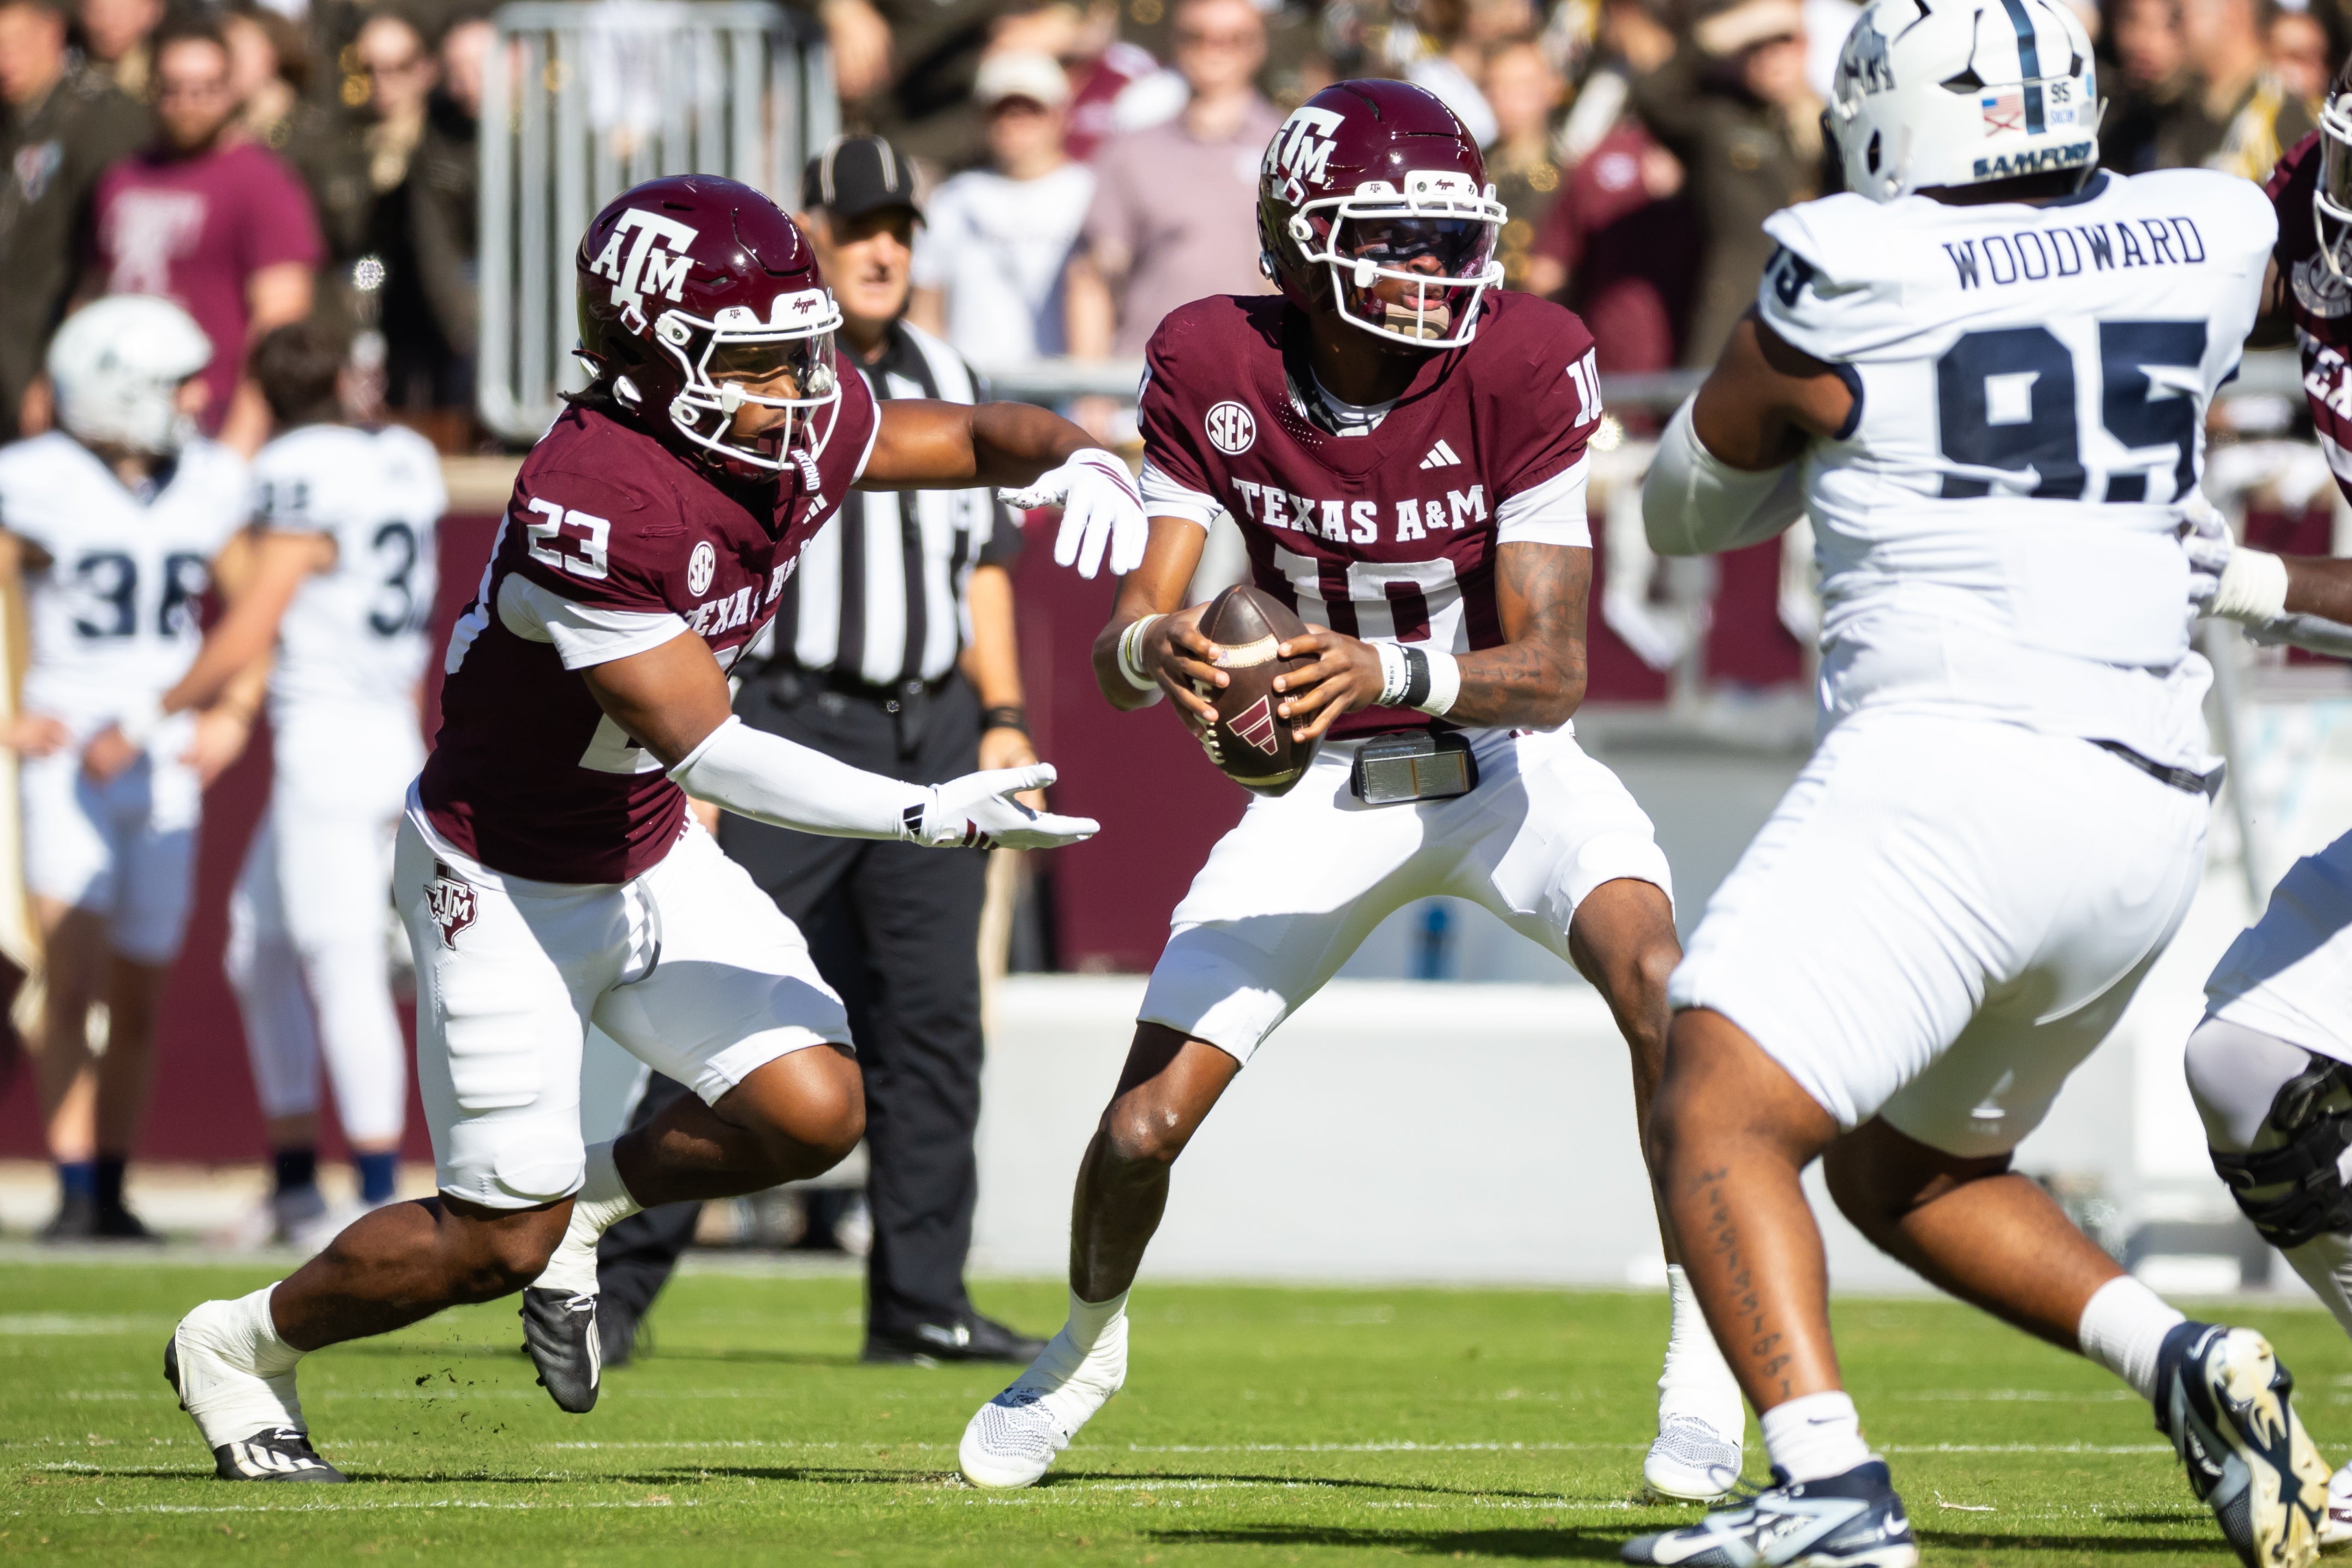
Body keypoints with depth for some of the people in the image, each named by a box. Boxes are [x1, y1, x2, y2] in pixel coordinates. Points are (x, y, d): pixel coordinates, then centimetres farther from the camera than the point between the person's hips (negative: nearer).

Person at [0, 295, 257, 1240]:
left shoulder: (210, 487, 4)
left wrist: (233, 717, 1)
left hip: (166, 768, 5)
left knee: (139, 997, 7)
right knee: (77, 979, -15)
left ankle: (112, 1194, 16)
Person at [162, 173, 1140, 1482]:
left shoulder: (799, 432, -8)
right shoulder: (594, 497, -33)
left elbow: (980, 437, 6)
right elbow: (700, 743, -31)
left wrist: (1077, 461, -18)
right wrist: (927, 817, -34)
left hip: (649, 854, 7)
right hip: (508, 879, -7)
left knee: (813, 1113, -9)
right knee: (499, 1244, -1)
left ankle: (592, 1195, 20)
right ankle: (239, 1346, 24)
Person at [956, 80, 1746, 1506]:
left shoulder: (1520, 366, -22)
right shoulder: (1213, 372, -15)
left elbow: (1553, 671, -25)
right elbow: (1120, 648, -17)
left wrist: (1391, 673, -44)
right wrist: (1154, 651, -42)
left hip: (1503, 758, -2)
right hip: (1325, 786, 2)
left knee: (1650, 973, -32)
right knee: (1145, 1123, -3)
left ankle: (1706, 1368, -22)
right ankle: (1090, 1342, 32)